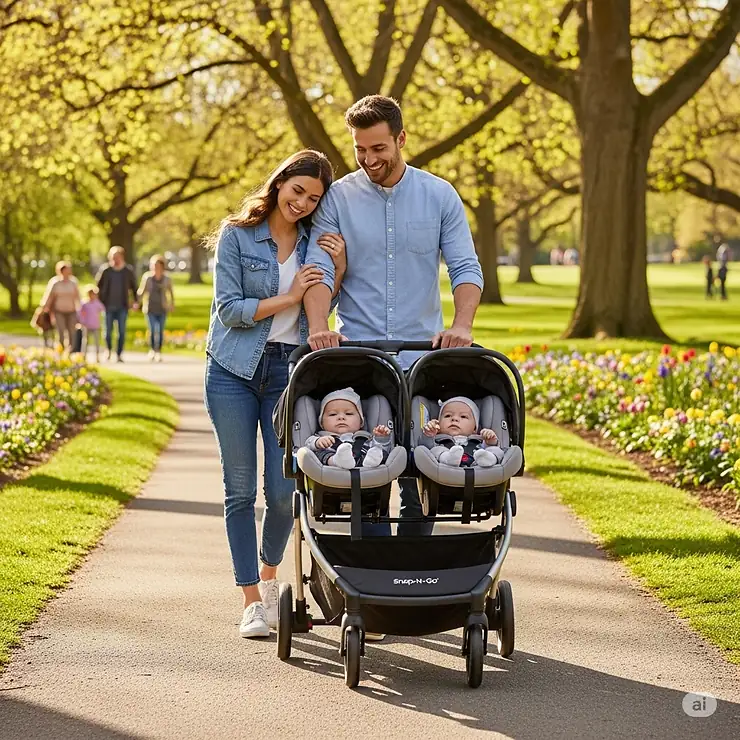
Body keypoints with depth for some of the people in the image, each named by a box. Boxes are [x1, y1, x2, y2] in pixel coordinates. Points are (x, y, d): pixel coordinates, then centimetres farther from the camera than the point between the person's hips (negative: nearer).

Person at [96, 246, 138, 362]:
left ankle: (119, 354, 6)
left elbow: (134, 286, 10)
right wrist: (100, 300, 2)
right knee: (108, 331, 2)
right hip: (109, 306, 0)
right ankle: (109, 350, 25)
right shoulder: (105, 270, -2)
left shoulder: (128, 271, 1)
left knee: (122, 331, -2)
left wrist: (135, 301, 3)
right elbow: (98, 286, 7)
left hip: (122, 306, 0)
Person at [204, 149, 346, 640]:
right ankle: (252, 600, 8)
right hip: (234, 371, -2)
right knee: (241, 488, 0)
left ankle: (269, 574, 26)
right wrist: (288, 298, -12)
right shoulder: (237, 236, -2)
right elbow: (229, 309, -7)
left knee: (285, 489, -3)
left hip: (289, 370, 2)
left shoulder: (316, 242, 9)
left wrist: (338, 269, -6)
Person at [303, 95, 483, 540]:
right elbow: (320, 269, -4)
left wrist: (462, 326, -18)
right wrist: (319, 327, -23)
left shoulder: (440, 195, 5)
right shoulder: (338, 199, 4)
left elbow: (466, 269, 0)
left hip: (423, 354, 1)